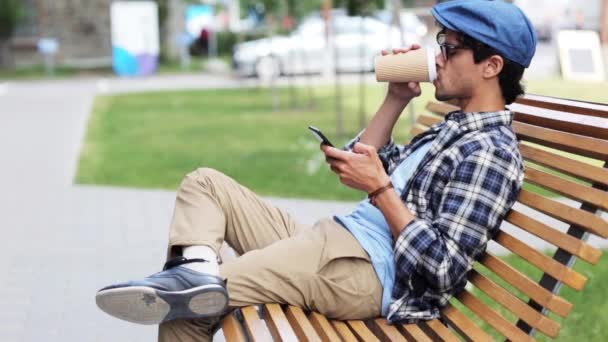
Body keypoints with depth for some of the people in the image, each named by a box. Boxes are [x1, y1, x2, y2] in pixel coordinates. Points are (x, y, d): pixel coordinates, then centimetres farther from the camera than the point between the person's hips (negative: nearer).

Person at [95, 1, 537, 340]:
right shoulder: (457, 127, 19)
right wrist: (397, 98, 12)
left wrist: (380, 188, -21)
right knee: (205, 183, 5)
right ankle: (197, 270, -21)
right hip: (328, 242, 11)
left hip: (364, 269, -11)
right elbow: (368, 164, 23)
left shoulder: (491, 153, -14)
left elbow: (444, 269, -22)